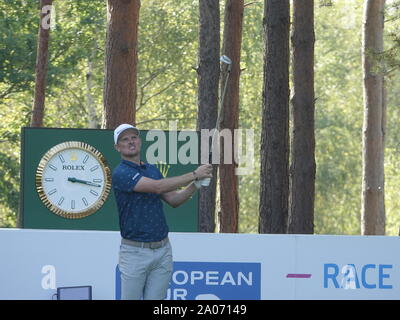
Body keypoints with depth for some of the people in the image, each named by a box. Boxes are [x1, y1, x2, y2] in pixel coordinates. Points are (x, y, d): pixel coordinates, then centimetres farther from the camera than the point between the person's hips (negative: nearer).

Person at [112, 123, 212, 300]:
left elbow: (174, 200, 14)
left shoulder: (152, 170, 14)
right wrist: (194, 175, -18)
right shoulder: (121, 173, -11)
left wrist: (196, 184, -2)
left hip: (162, 250, 6)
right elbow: (157, 186, -22)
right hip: (135, 251, -6)